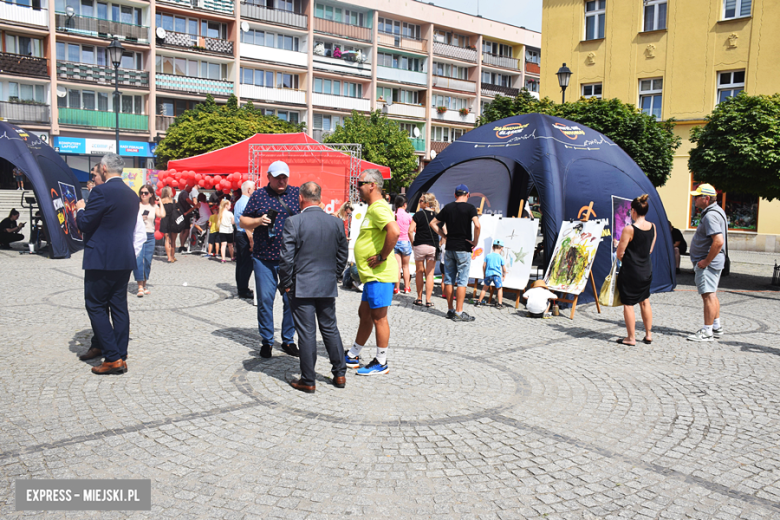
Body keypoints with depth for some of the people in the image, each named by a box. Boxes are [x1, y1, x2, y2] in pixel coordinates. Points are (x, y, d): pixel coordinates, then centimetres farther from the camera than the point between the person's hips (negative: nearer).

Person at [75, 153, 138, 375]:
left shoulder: (101, 191, -14)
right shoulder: (132, 195, 10)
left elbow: (85, 224, -12)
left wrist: (81, 209, 8)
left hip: (102, 259, -7)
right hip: (125, 259, 8)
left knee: (96, 306, 2)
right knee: (119, 307, 11)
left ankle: (112, 358, -1)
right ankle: (121, 358, 15)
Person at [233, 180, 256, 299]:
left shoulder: (238, 202, 15)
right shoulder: (246, 203, -14)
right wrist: (251, 240, -20)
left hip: (238, 234, 10)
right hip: (245, 236, -10)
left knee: (240, 263, 14)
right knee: (247, 264, -6)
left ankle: (241, 288, 21)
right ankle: (244, 291, -3)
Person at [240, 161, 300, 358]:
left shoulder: (297, 193, 6)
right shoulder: (258, 195, 4)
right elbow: (243, 221, 8)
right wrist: (258, 221, -12)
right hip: (264, 258, 0)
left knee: (291, 299, 4)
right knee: (265, 300, 2)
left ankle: (288, 340, 19)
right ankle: (266, 341, 16)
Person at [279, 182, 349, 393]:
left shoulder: (293, 222, -12)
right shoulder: (336, 222, 2)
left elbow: (286, 257, -12)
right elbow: (342, 255, 9)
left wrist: (286, 284, -1)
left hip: (302, 286, -4)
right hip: (328, 287, 4)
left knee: (306, 333, 2)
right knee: (330, 328, 16)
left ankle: (308, 381, 10)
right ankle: (340, 374, 23)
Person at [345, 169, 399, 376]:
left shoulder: (379, 208, -17)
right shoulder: (373, 208, 17)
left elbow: (394, 232, -33)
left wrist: (382, 257, -24)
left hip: (379, 275, -11)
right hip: (372, 275, 11)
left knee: (378, 317, -1)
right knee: (365, 314, 18)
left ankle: (381, 363, 10)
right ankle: (353, 356, 30)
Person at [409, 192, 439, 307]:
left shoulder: (419, 214, -4)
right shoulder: (437, 215, 3)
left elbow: (410, 231, -10)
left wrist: (412, 243, 3)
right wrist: (439, 244, 12)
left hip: (419, 246, -1)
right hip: (433, 247, 2)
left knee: (419, 272, 11)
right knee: (430, 274, 4)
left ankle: (419, 298, 16)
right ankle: (428, 300, 3)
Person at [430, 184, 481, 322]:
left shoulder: (448, 207, 7)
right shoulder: (470, 208, -7)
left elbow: (433, 223, 11)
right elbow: (477, 225, -22)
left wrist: (445, 236, 11)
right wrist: (475, 241, -10)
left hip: (449, 248, 4)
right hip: (463, 248, -4)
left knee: (449, 280, 10)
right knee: (462, 281, -1)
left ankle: (450, 310, 15)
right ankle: (458, 312, -2)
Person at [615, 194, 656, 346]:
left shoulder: (629, 229, -19)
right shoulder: (652, 227, 0)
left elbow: (619, 253, -13)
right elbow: (650, 250, 11)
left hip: (630, 271, -7)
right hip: (646, 269, 7)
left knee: (628, 304, 4)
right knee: (645, 302, 19)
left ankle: (631, 338, 10)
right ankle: (648, 335, 26)